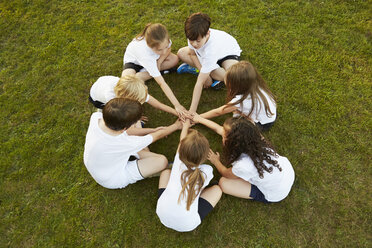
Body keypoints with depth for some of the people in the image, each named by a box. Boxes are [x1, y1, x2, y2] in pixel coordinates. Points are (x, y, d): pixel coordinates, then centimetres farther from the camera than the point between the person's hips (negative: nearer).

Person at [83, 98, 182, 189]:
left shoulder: (95, 117, -24)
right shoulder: (128, 143, -40)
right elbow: (157, 136, -20)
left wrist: (153, 130, -3)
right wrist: (176, 126, -1)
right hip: (112, 181, -6)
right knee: (162, 161, -16)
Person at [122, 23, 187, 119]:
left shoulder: (163, 40, -34)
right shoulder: (145, 51, -44)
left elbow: (168, 50, -4)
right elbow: (161, 83, -45)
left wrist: (159, 62, -21)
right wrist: (177, 105, -47)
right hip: (133, 60, -6)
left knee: (175, 59, -18)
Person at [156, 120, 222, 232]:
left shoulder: (179, 162, -6)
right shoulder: (206, 171, -11)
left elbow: (182, 141, 13)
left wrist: (186, 124, 29)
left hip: (162, 216, 2)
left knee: (166, 172, 20)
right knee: (216, 189, 11)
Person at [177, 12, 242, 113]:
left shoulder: (211, 49, -45)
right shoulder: (194, 35, -31)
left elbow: (200, 83, -46)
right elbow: (192, 53, -8)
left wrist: (192, 111, -44)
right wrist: (203, 72, -23)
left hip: (228, 52, -5)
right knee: (181, 53, -16)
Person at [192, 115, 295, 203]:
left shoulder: (243, 166, -37)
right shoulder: (253, 137, -21)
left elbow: (226, 174, -10)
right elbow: (218, 129, -4)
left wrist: (216, 161, 9)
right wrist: (199, 118, 5)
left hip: (275, 195, -5)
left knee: (224, 183, -10)